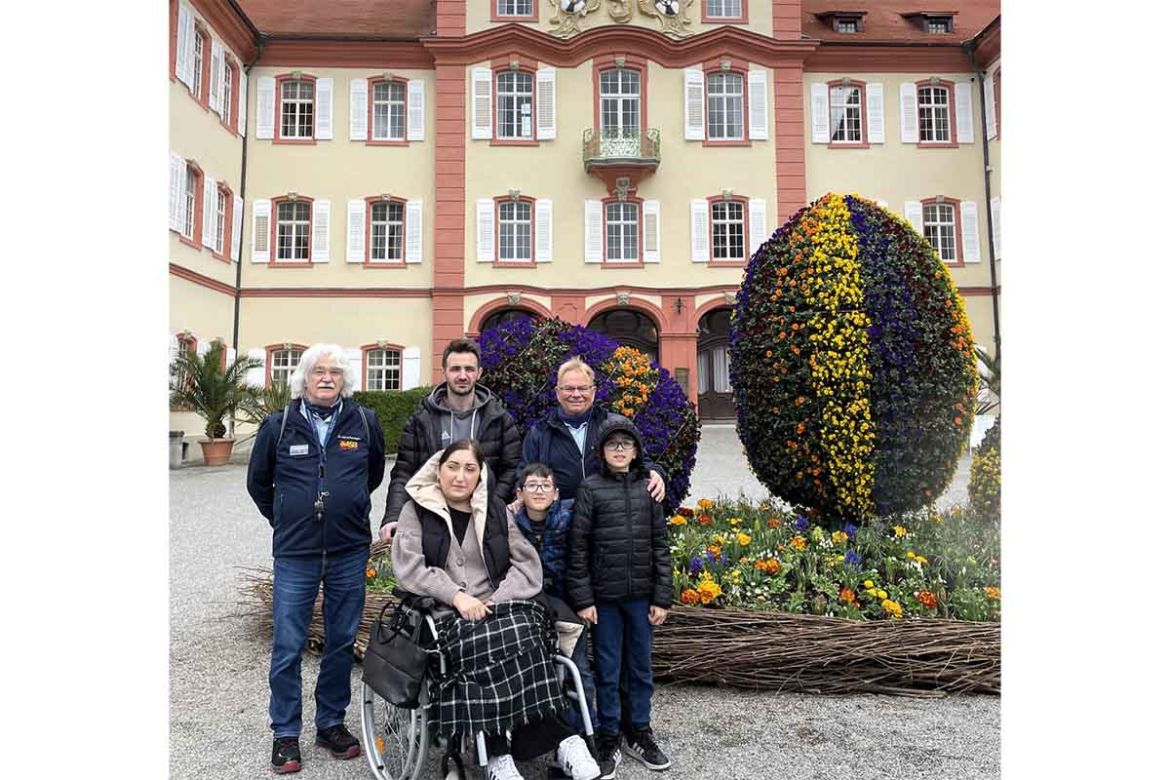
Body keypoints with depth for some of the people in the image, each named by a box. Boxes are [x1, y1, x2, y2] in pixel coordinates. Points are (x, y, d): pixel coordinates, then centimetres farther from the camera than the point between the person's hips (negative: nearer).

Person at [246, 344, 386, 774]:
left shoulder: (365, 422, -1)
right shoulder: (278, 426, -1)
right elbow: (258, 482, 14)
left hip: (350, 553, 1)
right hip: (294, 554, -1)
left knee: (342, 642, 11)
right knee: (287, 646, 4)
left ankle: (331, 723, 29)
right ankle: (285, 734, 22)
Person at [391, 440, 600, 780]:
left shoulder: (496, 509, 14)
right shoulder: (417, 510, 8)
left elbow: (528, 563, 8)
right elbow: (408, 566, -6)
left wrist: (498, 600, -10)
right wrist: (456, 596, -18)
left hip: (495, 610, 2)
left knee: (525, 639, -30)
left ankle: (564, 738, -24)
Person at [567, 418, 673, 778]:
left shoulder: (648, 488, 3)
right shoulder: (590, 488, -5)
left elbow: (661, 546, 4)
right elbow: (578, 548, -5)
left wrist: (662, 597, 0)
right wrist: (582, 599, -8)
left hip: (641, 595, 3)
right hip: (605, 596, -2)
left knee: (640, 667, 15)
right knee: (608, 670, 9)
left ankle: (639, 733, 33)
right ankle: (608, 739, 25)